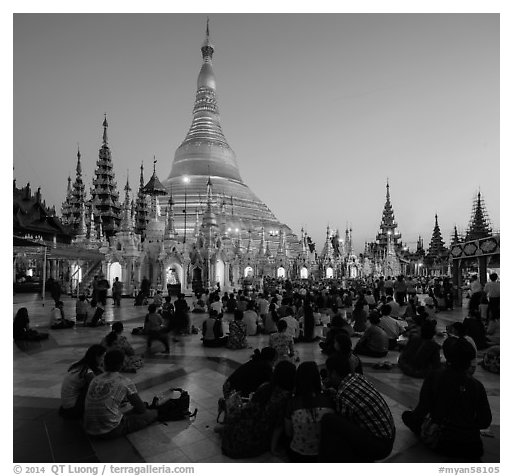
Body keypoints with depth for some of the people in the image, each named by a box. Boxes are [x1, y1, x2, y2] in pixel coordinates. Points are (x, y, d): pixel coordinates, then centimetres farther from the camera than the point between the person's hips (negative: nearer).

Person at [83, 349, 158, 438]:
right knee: (153, 413, 5)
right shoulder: (125, 382, -8)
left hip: (90, 431, 7)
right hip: (111, 431, -7)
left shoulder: (94, 380, 8)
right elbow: (141, 409, 3)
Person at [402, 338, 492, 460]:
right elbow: (485, 421, 0)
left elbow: (422, 410, -11)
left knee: (407, 415, 15)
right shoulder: (477, 385, -6)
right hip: (472, 447, 2)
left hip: (442, 444, -1)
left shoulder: (434, 377, -12)